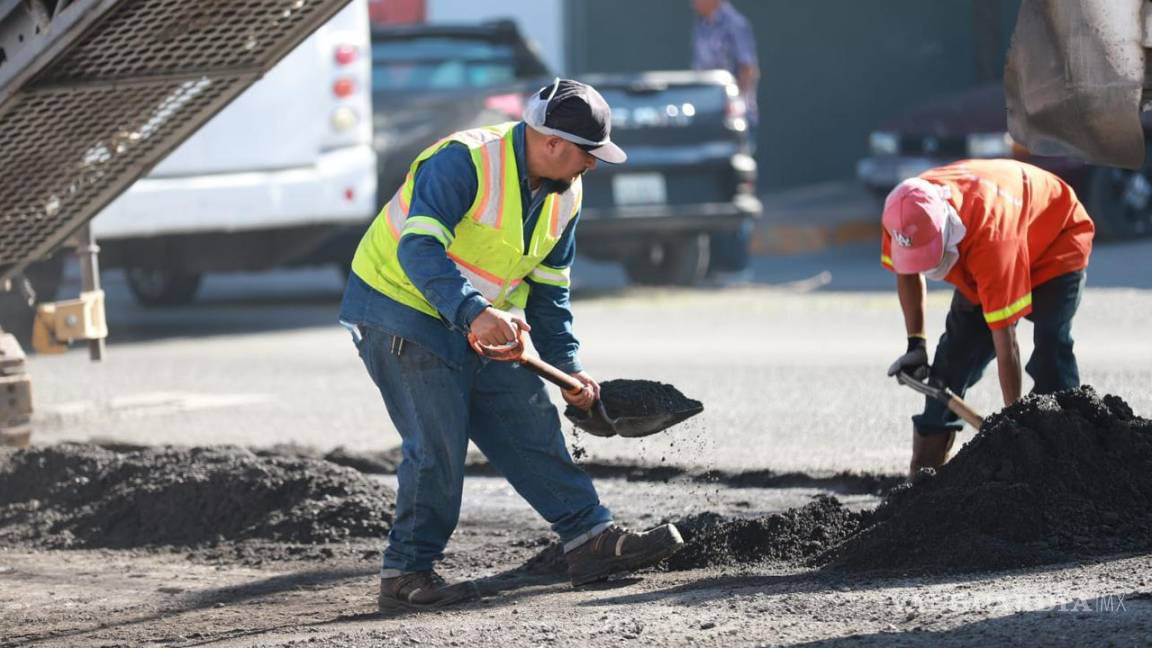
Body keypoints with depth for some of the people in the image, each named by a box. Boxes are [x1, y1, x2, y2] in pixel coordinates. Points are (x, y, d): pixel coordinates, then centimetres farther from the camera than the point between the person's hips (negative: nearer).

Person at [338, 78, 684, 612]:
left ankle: (591, 541, 11)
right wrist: (473, 312, -49)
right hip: (399, 311, -8)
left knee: (531, 424, 5)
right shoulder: (464, 162, -26)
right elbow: (419, 249, -37)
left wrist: (568, 366, 4)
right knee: (438, 444, -13)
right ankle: (406, 575, -3)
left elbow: (547, 290, 13)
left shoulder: (564, 195, 2)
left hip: (483, 325, 8)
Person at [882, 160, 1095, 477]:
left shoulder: (991, 237, -46)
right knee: (957, 349, -2)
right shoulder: (905, 219, -28)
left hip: (1057, 238, -6)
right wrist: (915, 344, -7)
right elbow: (906, 272, -2)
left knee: (1051, 352, -23)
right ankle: (924, 468, 2)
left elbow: (1005, 344, -42)